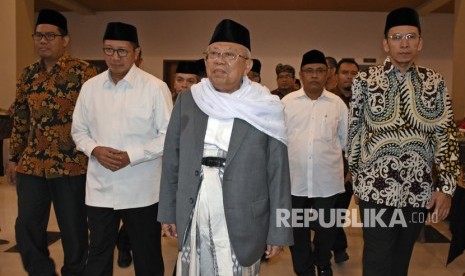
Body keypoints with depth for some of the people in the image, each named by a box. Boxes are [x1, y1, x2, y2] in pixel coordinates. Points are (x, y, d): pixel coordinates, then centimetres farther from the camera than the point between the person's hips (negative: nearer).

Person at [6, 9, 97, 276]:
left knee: (73, 231, 8)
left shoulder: (83, 72, -6)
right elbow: (20, 119, 17)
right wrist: (15, 157, 16)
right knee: (26, 230, 9)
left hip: (71, 164, -5)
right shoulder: (28, 75, 11)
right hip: (32, 164, 5)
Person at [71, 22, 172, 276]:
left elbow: (168, 136, -8)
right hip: (100, 189, 4)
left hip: (141, 190, -3)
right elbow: (78, 130, 12)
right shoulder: (90, 87, 4)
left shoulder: (155, 88, -9)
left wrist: (131, 156, -18)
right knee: (98, 254, 18)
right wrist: (95, 150, -9)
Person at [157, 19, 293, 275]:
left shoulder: (264, 109, -6)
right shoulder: (187, 101, 3)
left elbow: (278, 174, -4)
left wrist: (278, 231, -4)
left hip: (241, 226, -2)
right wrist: (168, 212, 7)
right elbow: (171, 161, 6)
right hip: (191, 223, 3)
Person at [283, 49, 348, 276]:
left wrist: (327, 152, 13)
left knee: (326, 228, 14)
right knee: (297, 229, 11)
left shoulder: (337, 103, 2)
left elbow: (346, 138, 11)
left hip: (327, 179, 1)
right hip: (294, 179, 0)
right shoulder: (287, 102, 0)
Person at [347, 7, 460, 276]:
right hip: (377, 189, -2)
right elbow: (354, 131, 2)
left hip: (419, 190, 3)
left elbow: (447, 136, 2)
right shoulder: (365, 80, -5)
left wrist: (446, 187, -4)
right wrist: (356, 176, 5)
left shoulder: (435, 82, 2)